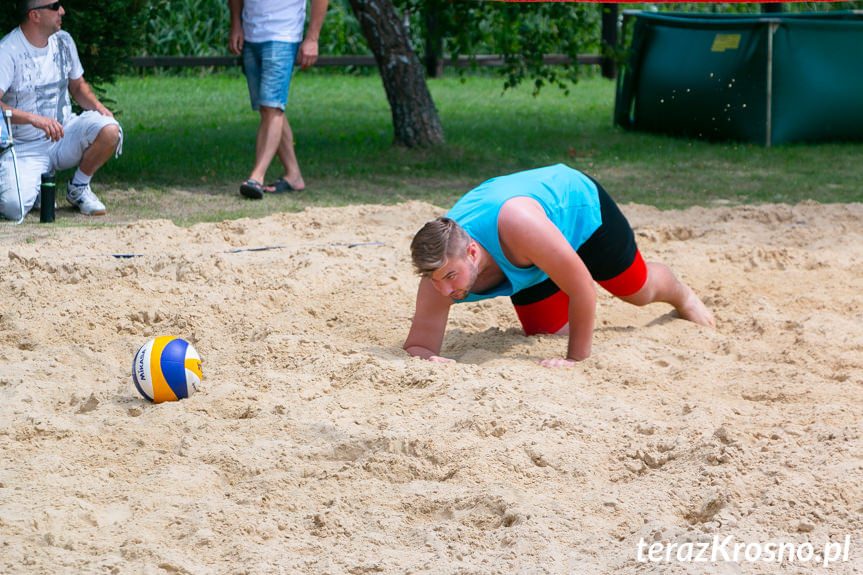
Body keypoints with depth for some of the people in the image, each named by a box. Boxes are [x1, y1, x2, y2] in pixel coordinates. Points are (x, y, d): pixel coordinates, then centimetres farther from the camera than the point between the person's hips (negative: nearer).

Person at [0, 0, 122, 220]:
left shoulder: (63, 41, 5)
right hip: (24, 148, -4)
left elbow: (77, 85, 20)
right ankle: (32, 184, 11)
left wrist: (97, 106, -2)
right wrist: (34, 119, -42)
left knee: (109, 131, -25)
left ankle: (78, 188, 1)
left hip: (64, 131, 5)